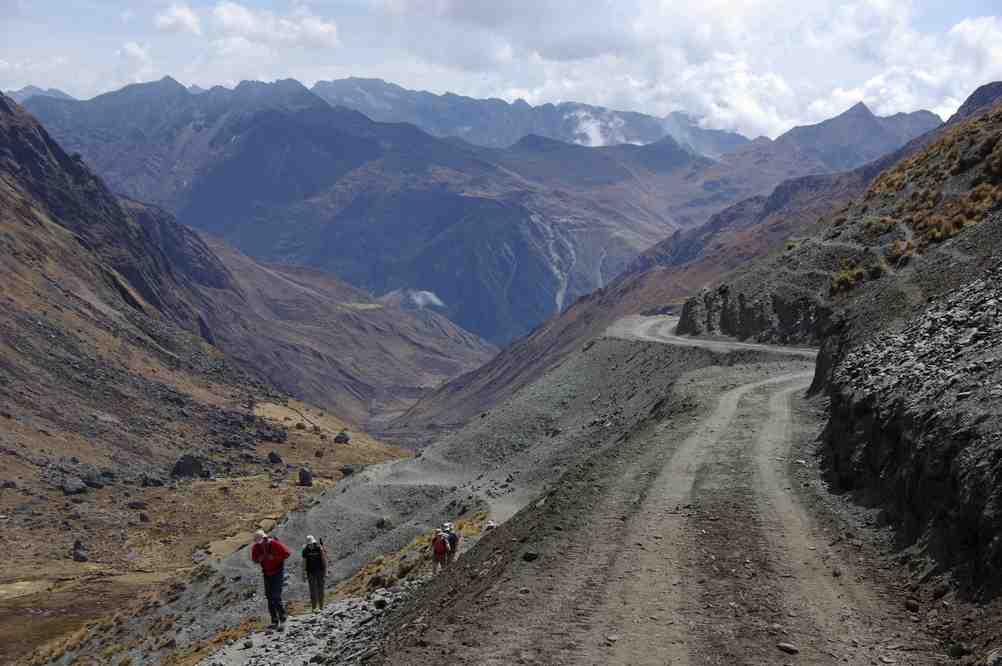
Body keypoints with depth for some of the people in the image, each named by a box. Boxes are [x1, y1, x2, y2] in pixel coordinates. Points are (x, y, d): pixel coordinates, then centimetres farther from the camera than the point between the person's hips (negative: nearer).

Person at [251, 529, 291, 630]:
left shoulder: (275, 544, -19)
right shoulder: (256, 547, -4)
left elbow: (287, 553, -15)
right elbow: (254, 557, 12)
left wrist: (274, 557, -23)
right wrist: (259, 559, -12)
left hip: (278, 572, -6)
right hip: (267, 573, 6)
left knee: (276, 597, -16)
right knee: (269, 597, 8)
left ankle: (282, 621, -11)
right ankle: (275, 621, 15)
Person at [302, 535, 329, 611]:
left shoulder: (320, 548, -8)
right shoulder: (305, 551, -2)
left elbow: (324, 560, -6)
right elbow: (304, 563, 3)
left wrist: (326, 572, -8)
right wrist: (304, 574, 1)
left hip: (320, 571, -1)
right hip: (311, 572, 1)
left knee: (320, 589, 1)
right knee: (313, 590, -3)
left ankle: (321, 607, 7)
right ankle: (314, 607, 0)